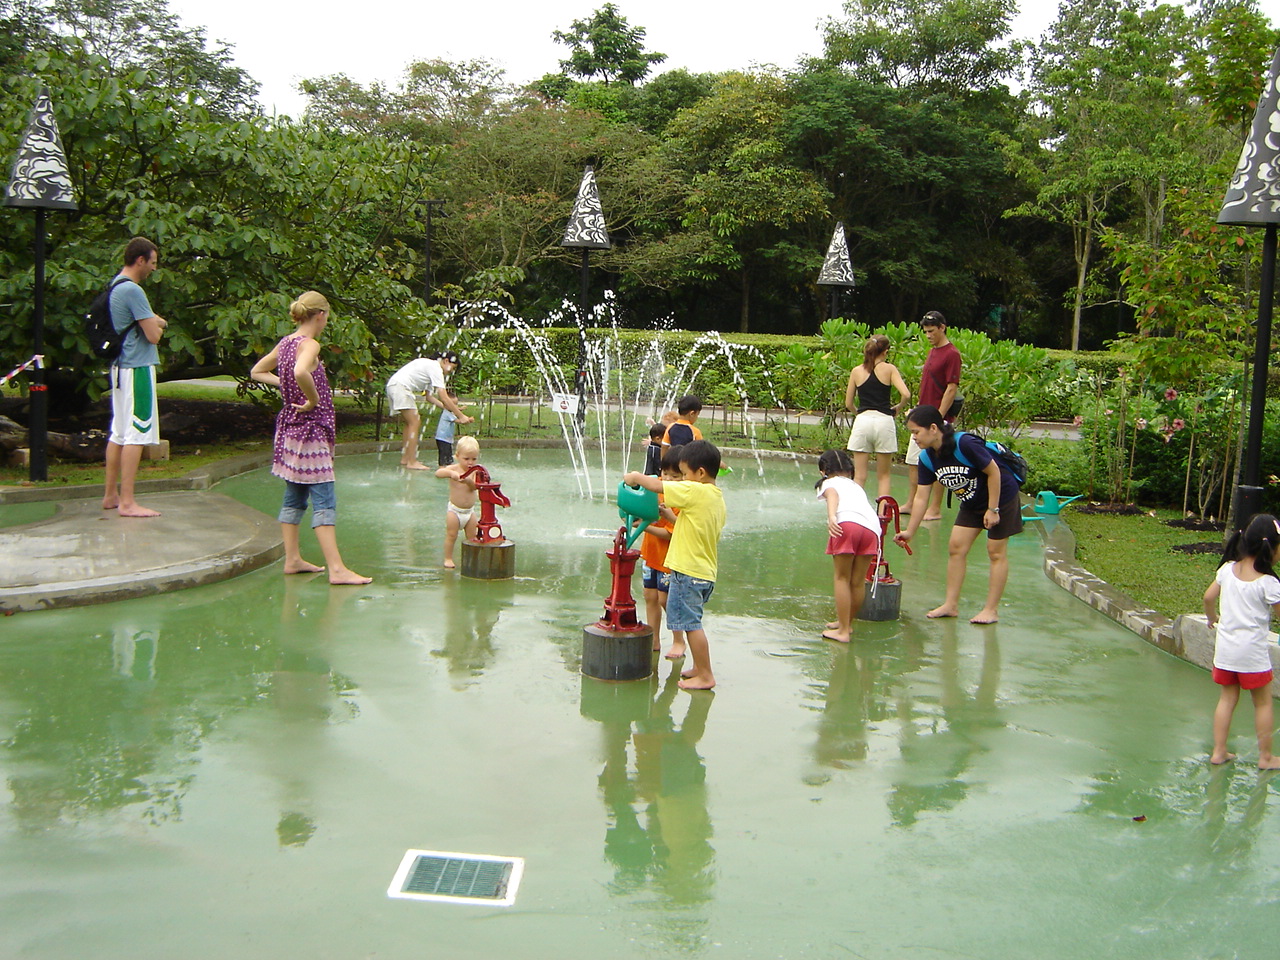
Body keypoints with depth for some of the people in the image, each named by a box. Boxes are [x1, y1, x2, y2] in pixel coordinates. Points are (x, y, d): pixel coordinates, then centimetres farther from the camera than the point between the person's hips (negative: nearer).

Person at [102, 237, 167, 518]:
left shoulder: (115, 286, 15)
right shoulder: (132, 290, -16)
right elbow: (154, 334, -16)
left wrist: (153, 322, 1)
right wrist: (158, 324, 4)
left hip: (121, 367, 10)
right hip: (138, 368, -10)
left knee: (119, 433, 14)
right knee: (136, 434, -7)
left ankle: (111, 495, 21)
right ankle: (127, 502, -7)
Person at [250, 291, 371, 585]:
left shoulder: (285, 343, 10)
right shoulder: (309, 344, -15)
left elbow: (257, 372, 23)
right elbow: (301, 372, -37)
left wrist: (285, 385, 13)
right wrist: (314, 399, -22)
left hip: (289, 426, 9)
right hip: (309, 430, -9)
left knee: (294, 496, 14)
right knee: (324, 500, -10)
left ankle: (292, 559, 21)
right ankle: (337, 569, -11)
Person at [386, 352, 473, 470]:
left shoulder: (429, 365, 21)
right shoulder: (436, 368, -8)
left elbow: (430, 396, 19)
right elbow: (444, 398, -14)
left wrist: (450, 408, 13)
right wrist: (461, 416, -12)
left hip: (392, 386, 11)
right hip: (400, 386, -11)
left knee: (410, 423, 16)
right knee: (414, 423, -10)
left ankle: (405, 459, 18)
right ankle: (412, 462, -12)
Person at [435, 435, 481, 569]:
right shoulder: (454, 469, -10)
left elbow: (475, 486, -18)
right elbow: (438, 473, -26)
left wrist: (468, 481, -39)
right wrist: (451, 473, -44)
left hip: (470, 511, 3)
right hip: (454, 510, -3)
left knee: (472, 537, 7)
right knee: (451, 535, 0)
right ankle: (448, 559, 9)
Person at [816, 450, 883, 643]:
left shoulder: (829, 483, 23)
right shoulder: (856, 486, 40)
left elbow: (832, 495, 0)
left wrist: (831, 517, -19)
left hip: (847, 523, -5)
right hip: (871, 527, 5)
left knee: (842, 578, 4)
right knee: (858, 582, 15)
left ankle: (843, 631, 4)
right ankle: (847, 622, 31)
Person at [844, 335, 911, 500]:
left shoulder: (856, 371, 7)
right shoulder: (889, 369, 1)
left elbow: (848, 404, 9)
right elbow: (905, 394, -12)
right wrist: (898, 407, 7)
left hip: (862, 421, 1)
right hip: (884, 421, -1)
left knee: (859, 476, 5)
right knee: (883, 475, 11)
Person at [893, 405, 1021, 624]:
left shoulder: (965, 444, -30)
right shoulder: (928, 459, -9)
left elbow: (993, 472, -23)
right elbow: (921, 497, -5)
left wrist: (993, 509, -20)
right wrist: (909, 532, -7)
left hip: (1001, 496, -7)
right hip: (972, 503, 7)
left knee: (996, 552, -2)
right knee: (956, 548, 3)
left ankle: (991, 610, 5)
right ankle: (951, 605, 9)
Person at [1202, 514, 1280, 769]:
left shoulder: (1228, 569, -3)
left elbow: (1208, 597, 5)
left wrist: (1212, 618, 22)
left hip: (1225, 648, 5)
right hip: (1253, 652, -5)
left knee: (1227, 698, 15)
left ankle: (1219, 751, 17)